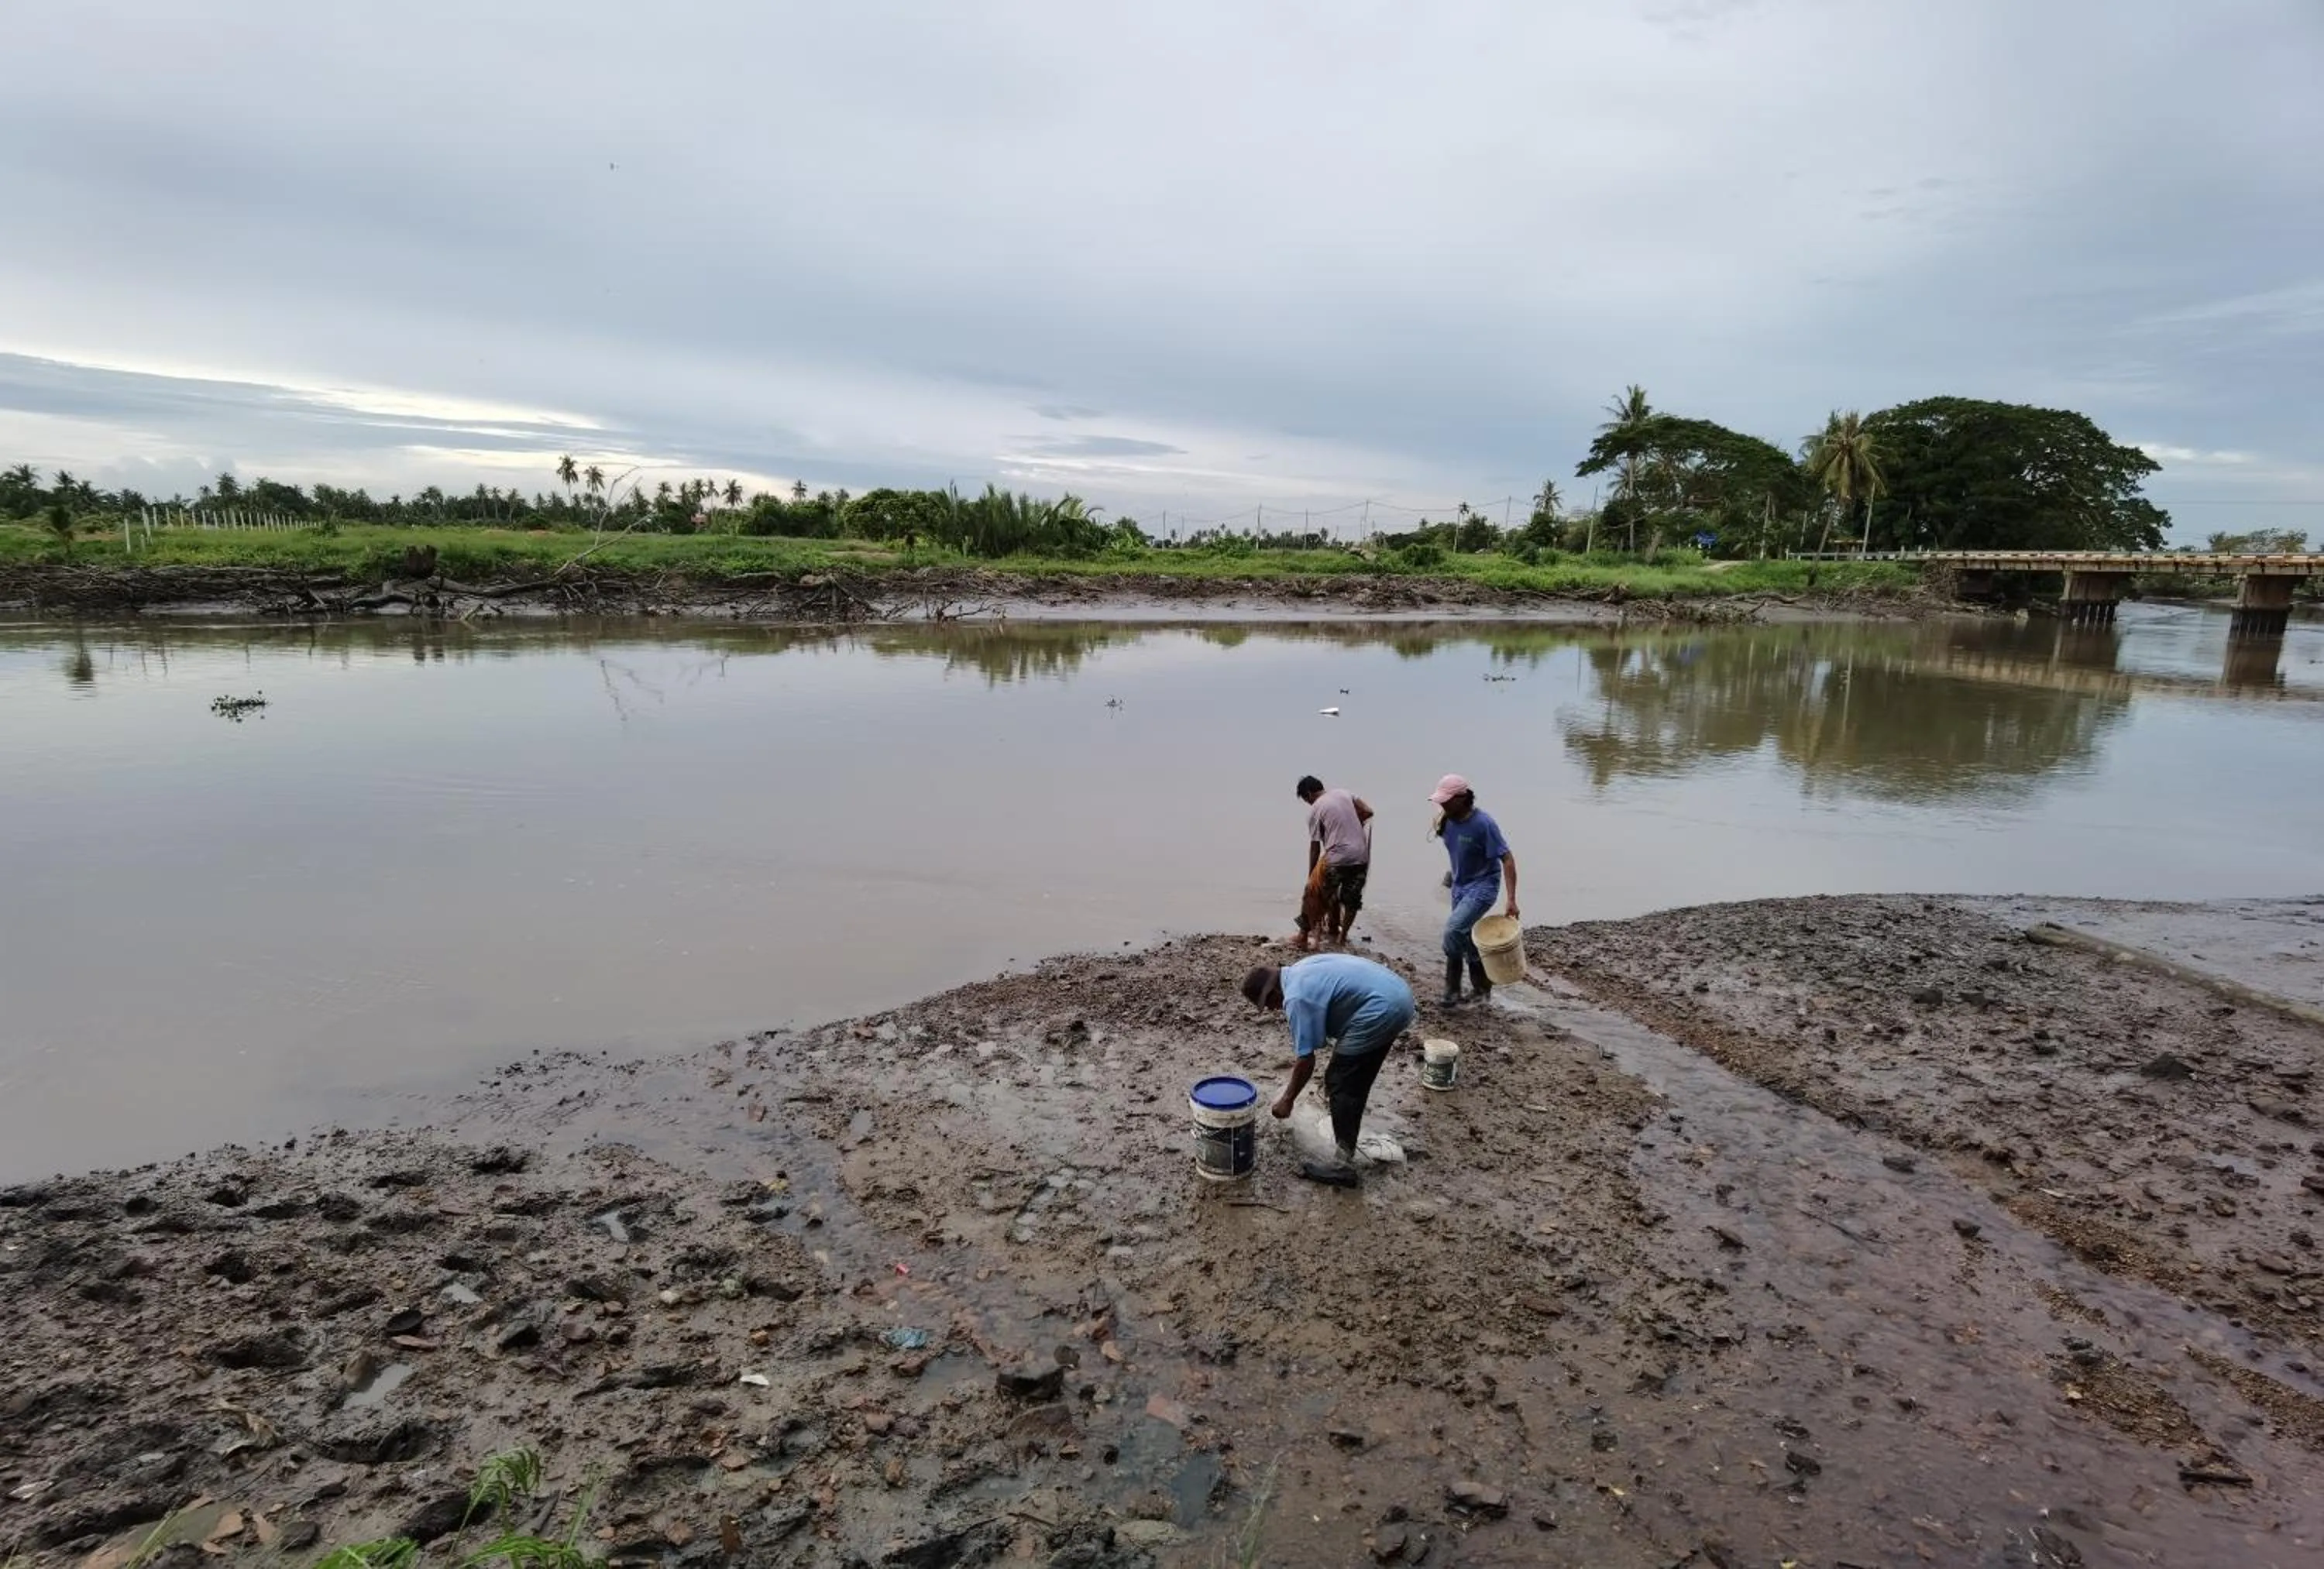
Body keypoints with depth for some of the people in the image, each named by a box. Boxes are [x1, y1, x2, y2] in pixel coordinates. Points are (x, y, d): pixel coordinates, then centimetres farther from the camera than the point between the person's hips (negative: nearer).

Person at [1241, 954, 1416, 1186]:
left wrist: (1286, 1101, 3)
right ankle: (1346, 1144, 30)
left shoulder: (1296, 997, -14)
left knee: (1341, 1085, -2)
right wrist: (1302, 1054, 38)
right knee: (1354, 1083, 19)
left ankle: (1343, 1166, 0)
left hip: (1381, 1012, -10)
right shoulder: (1299, 972, 14)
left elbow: (1306, 1060, -10)